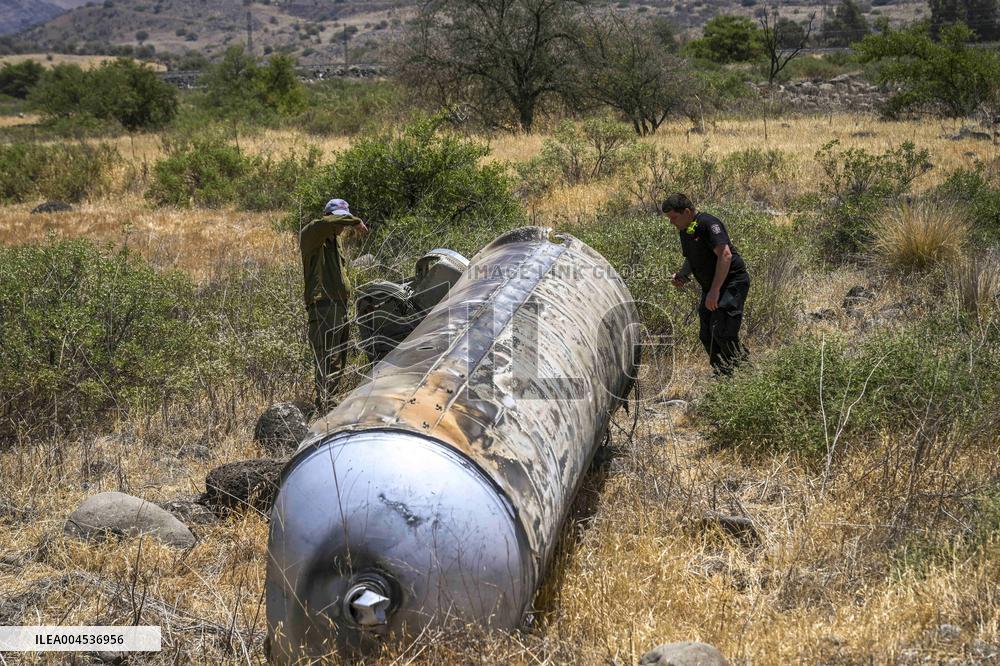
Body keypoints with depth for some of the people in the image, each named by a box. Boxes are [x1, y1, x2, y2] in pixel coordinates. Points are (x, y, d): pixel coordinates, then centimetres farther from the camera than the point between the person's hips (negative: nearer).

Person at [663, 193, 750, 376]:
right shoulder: (684, 231, 10)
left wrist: (714, 290, -30)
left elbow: (725, 255, -27)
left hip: (732, 281, -10)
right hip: (710, 286, 10)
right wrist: (682, 275, 2)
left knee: (722, 331, -20)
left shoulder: (708, 223, -19)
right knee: (706, 335, 6)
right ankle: (721, 374, 14)